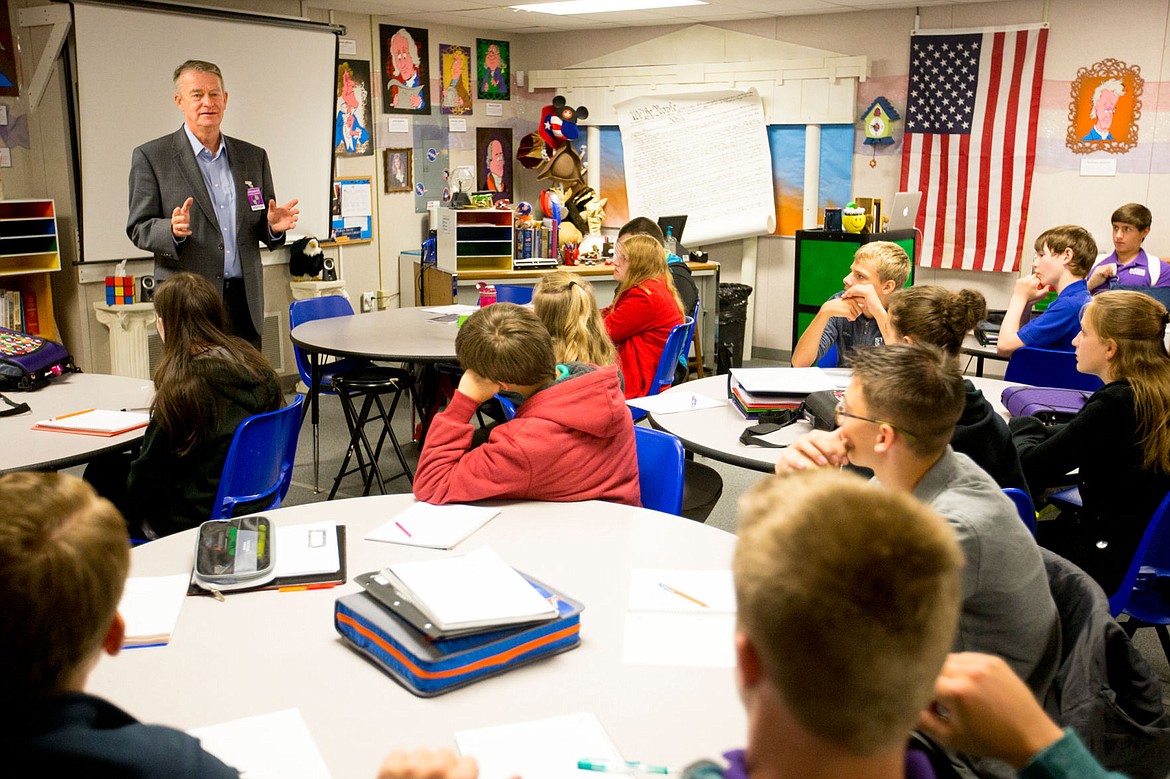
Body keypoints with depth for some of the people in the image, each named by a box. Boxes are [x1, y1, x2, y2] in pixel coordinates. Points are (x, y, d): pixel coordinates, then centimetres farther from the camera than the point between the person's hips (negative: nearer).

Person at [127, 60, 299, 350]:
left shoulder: (253, 156, 13)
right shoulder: (151, 157, 2)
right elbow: (138, 229, 0)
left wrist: (273, 225, -7)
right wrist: (172, 230, -22)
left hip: (245, 302, 4)